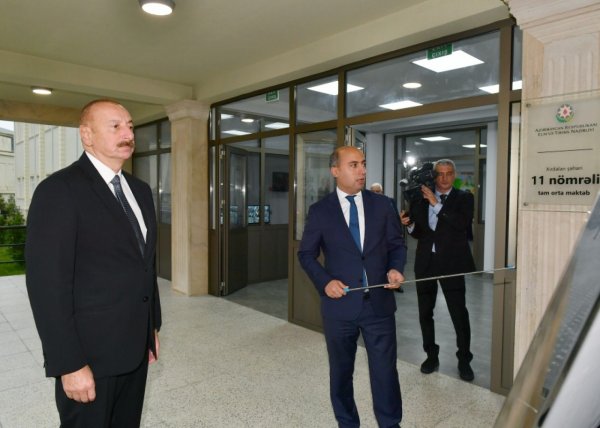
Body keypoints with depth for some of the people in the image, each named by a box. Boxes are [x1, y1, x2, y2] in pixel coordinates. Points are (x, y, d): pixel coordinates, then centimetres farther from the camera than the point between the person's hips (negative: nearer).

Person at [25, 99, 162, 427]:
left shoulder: (140, 190, 10)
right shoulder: (59, 190, -14)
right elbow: (47, 283, -18)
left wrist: (152, 326, 14)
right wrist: (69, 364, -18)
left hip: (135, 347, 7)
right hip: (90, 352, -6)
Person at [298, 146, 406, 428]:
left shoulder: (382, 205, 3)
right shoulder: (320, 210, -3)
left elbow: (397, 245, 9)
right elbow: (306, 254, 2)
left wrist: (396, 268, -11)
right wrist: (324, 281, -13)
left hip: (379, 303, 1)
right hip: (340, 305, 0)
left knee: (385, 370, 10)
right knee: (341, 372, 16)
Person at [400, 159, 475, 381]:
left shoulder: (463, 198, 1)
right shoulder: (422, 198, 8)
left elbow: (463, 224, -18)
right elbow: (418, 232, 9)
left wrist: (437, 204, -19)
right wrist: (409, 224, -12)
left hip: (451, 262, -3)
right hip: (426, 261, 3)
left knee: (459, 313, 1)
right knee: (425, 313, 11)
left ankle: (464, 360, 19)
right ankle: (431, 355, 28)